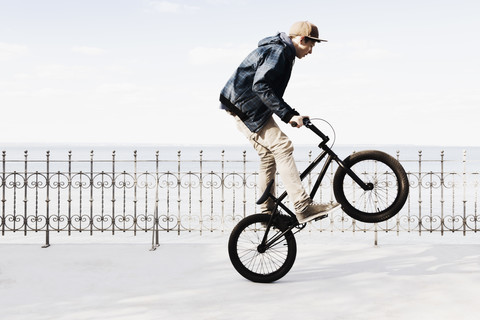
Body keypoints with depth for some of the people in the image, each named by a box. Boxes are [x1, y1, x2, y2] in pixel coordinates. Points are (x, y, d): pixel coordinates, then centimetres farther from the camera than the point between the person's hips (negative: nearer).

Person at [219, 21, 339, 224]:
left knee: (269, 156, 11)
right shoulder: (278, 51, -16)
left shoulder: (281, 51, 17)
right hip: (245, 108, -11)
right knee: (282, 146, -18)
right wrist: (288, 114, -32)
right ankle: (303, 208, -22)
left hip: (252, 108, 11)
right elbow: (261, 87, -29)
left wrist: (292, 115, 25)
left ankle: (267, 212, 18)